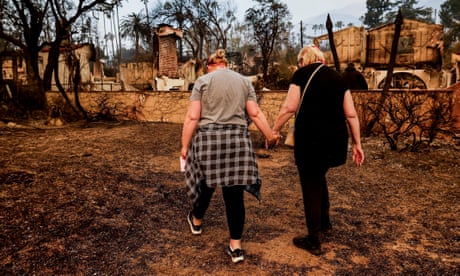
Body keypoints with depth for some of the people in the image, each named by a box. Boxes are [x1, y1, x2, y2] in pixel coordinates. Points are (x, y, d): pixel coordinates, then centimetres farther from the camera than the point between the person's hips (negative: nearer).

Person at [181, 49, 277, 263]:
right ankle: (236, 246, 11)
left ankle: (196, 222, 41)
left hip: (208, 139, -1)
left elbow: (192, 117, -4)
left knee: (206, 183, 18)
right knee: (234, 193, 5)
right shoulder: (244, 81, 11)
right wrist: (269, 136, 13)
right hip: (237, 141, 2)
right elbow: (255, 114, 4)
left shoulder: (203, 81, 3)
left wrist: (185, 145, 1)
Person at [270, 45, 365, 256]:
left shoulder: (302, 74, 0)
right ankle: (325, 223, 38)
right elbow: (351, 114, 11)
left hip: (310, 137, -5)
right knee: (319, 177, 28)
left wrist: (274, 130, 3)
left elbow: (289, 107, -9)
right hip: (335, 138, 6)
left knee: (310, 185, 7)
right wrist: (357, 144, 16)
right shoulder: (337, 77, 14)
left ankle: (313, 241, 18)